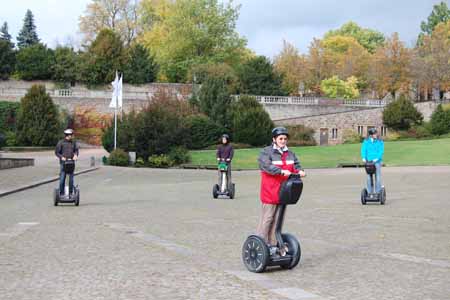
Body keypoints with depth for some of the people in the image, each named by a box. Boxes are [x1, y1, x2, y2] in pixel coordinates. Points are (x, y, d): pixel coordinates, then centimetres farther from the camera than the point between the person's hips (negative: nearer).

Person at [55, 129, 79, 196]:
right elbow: (56, 152, 1)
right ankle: (61, 193, 5)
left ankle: (70, 193, 13)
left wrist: (75, 155, -14)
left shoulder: (73, 142, 10)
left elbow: (76, 150, 8)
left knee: (71, 178, 4)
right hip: (63, 162, -3)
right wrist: (61, 157, -16)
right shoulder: (61, 142, 0)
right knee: (62, 178, -4)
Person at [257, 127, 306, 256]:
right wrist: (281, 171, -33)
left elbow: (296, 165, 12)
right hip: (270, 193, -6)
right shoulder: (266, 152, -7)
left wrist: (300, 171, -12)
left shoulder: (290, 154, 15)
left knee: (278, 220, 11)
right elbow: (267, 166, -22)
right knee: (267, 218, -4)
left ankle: (273, 245, 19)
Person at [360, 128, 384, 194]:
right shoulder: (366, 141, 5)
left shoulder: (380, 141, 1)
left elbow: (381, 151, -7)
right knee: (369, 177, 2)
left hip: (377, 161, -1)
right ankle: (369, 192, 8)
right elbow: (363, 149, -2)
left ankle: (378, 192, 4)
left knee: (378, 177, -2)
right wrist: (364, 157, -18)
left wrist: (377, 158, -22)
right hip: (368, 161, 1)